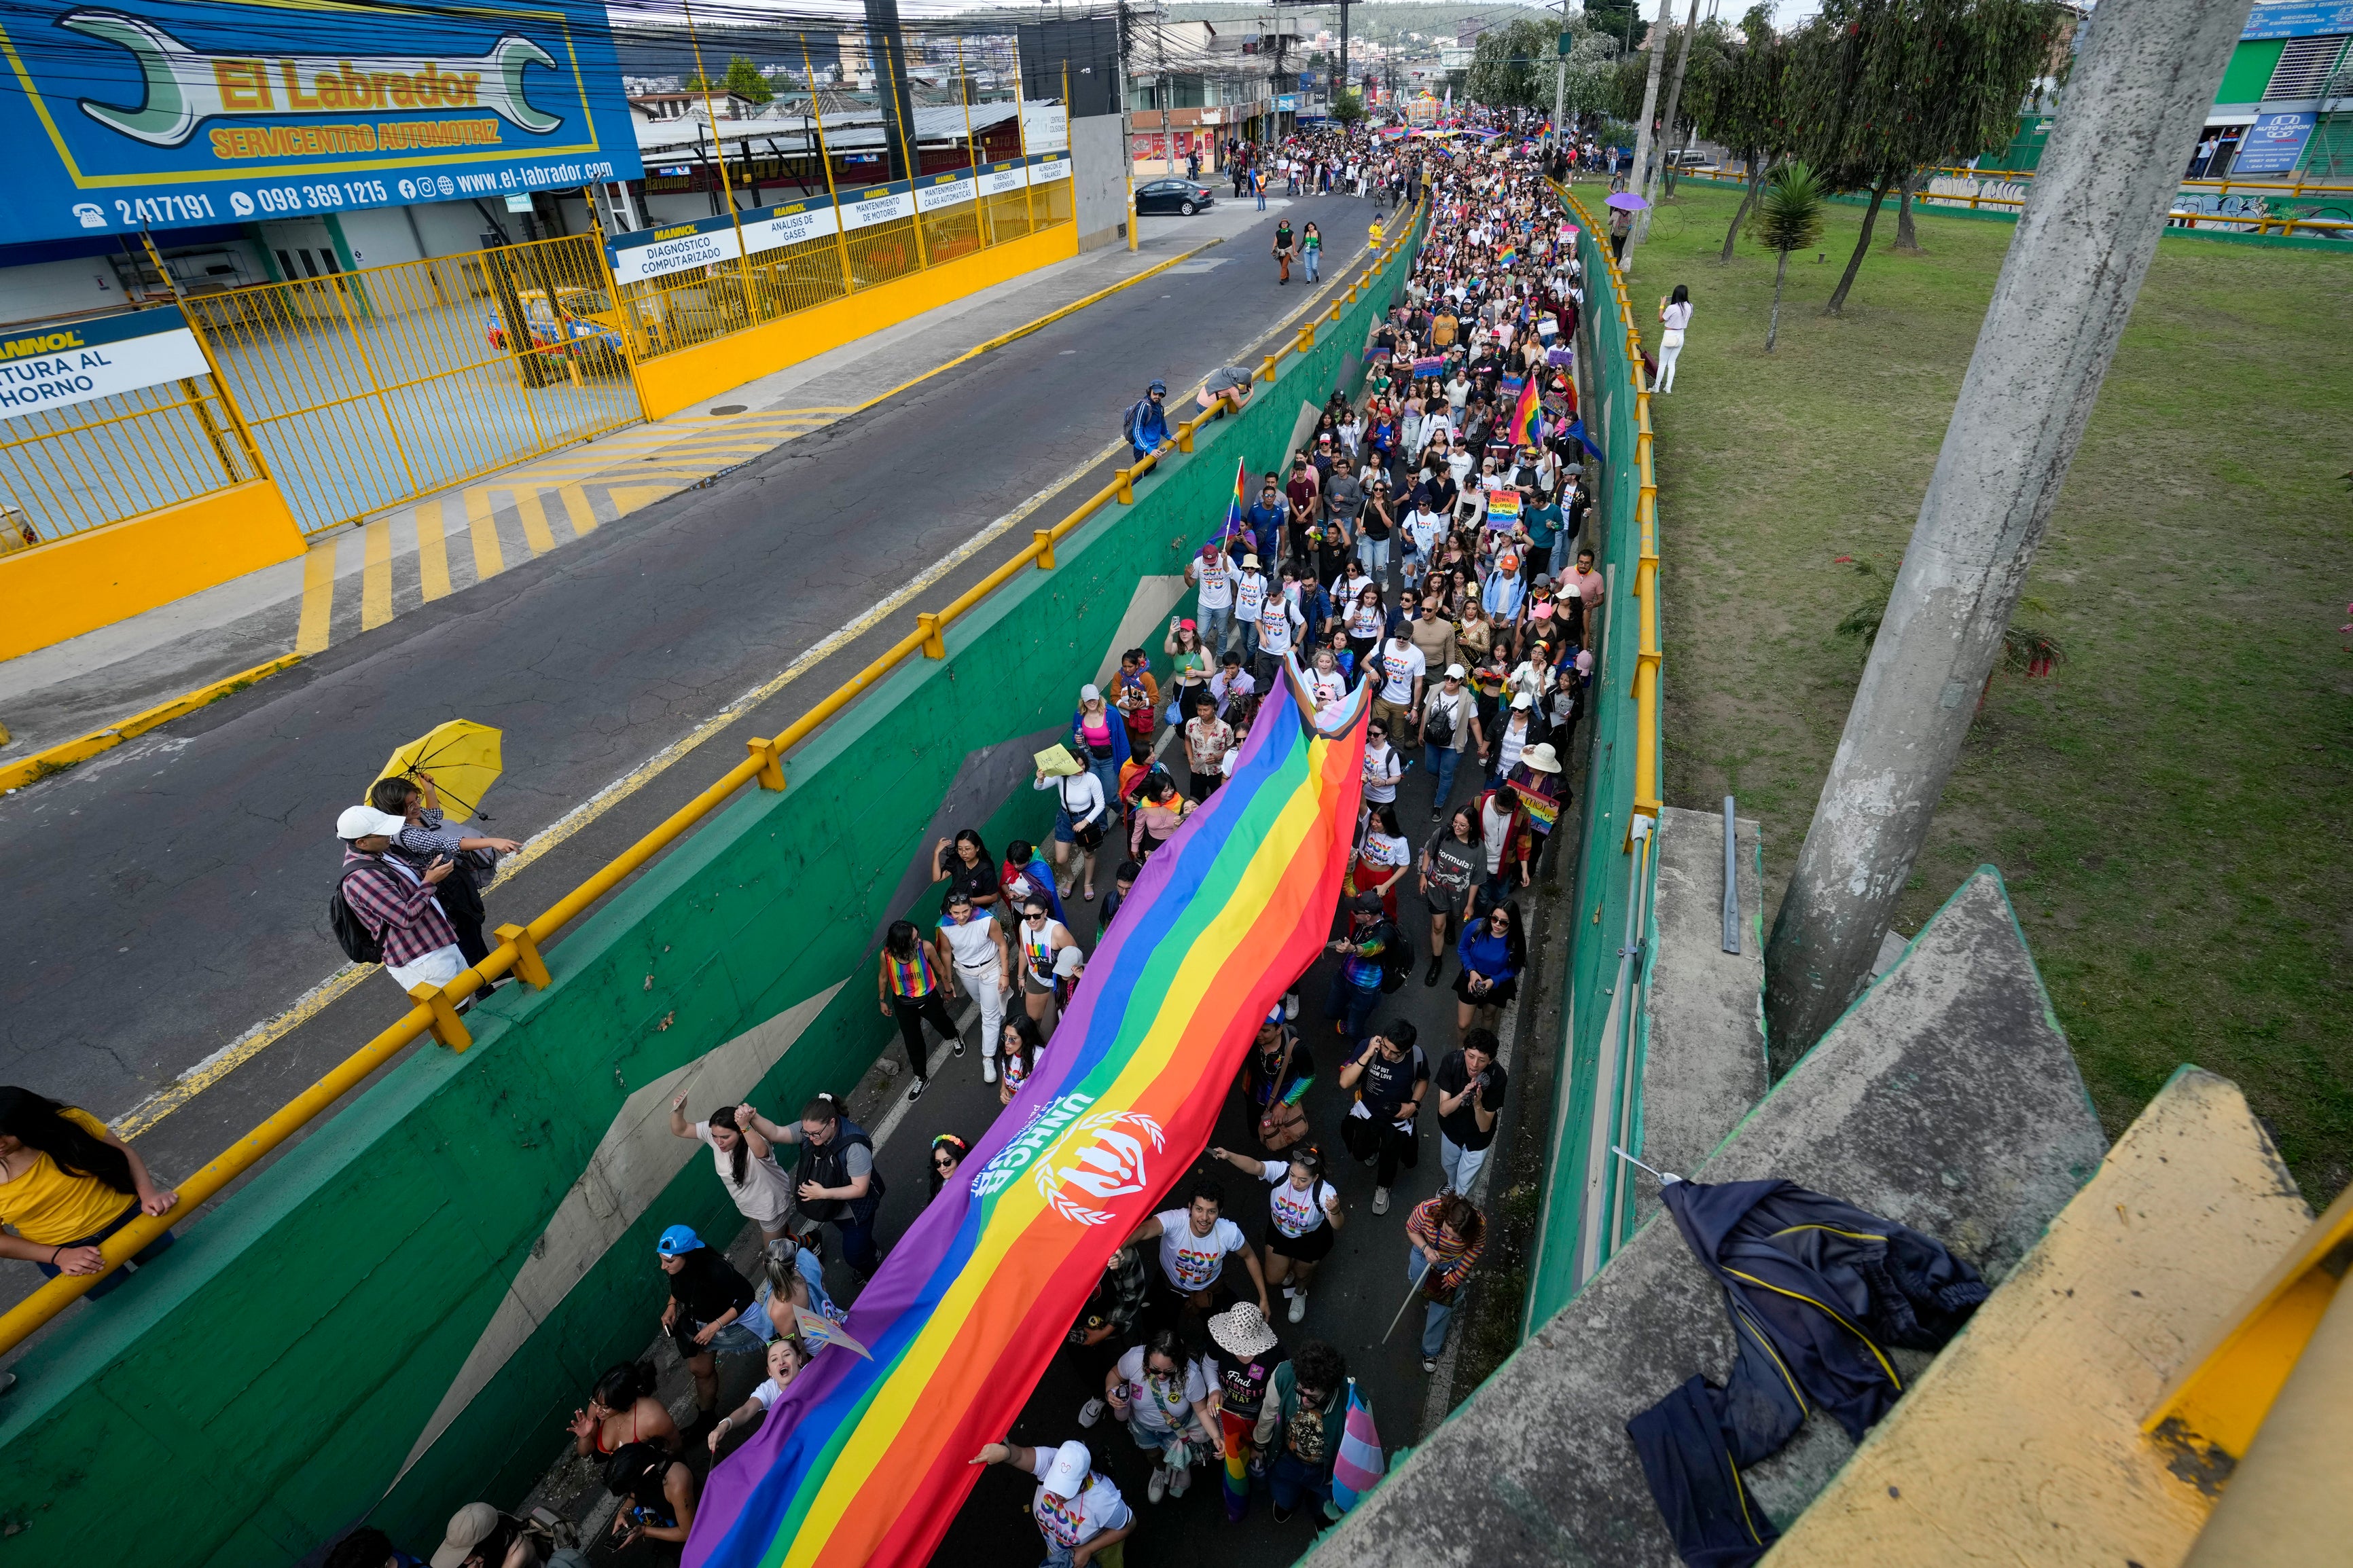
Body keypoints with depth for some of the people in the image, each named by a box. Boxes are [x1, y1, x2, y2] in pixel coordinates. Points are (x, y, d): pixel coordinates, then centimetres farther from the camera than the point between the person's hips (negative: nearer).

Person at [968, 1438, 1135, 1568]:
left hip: (1099, 1541, -2)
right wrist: (1004, 1451, -84)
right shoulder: (1050, 1462, -40)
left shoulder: (1104, 1501, -43)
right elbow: (1020, 1455, -60)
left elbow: (1128, 1526, -23)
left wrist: (1087, 1550, -22)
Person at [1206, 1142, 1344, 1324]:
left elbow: (1337, 1226, -46)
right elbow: (1255, 1166, -50)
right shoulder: (1280, 1170, -35)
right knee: (1273, 1278, 13)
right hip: (1279, 1231, 2)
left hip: (1312, 1238, -2)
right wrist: (1229, 1156, -68)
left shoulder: (1324, 1192, -39)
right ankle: (1289, 1265, 51)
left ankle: (1300, 1293, 58)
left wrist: (1335, 1212, -69)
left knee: (1302, 1272, 20)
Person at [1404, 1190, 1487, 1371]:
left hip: (1453, 1265, -1)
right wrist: (1425, 1249, -34)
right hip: (1425, 1255, 1)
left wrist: (1455, 1278, -9)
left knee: (1441, 1307, 15)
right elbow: (1411, 1229, -17)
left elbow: (1474, 1251, -16)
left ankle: (1431, 1350, 41)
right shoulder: (1426, 1211, -41)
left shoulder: (1479, 1225, -38)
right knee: (1418, 1285, 30)